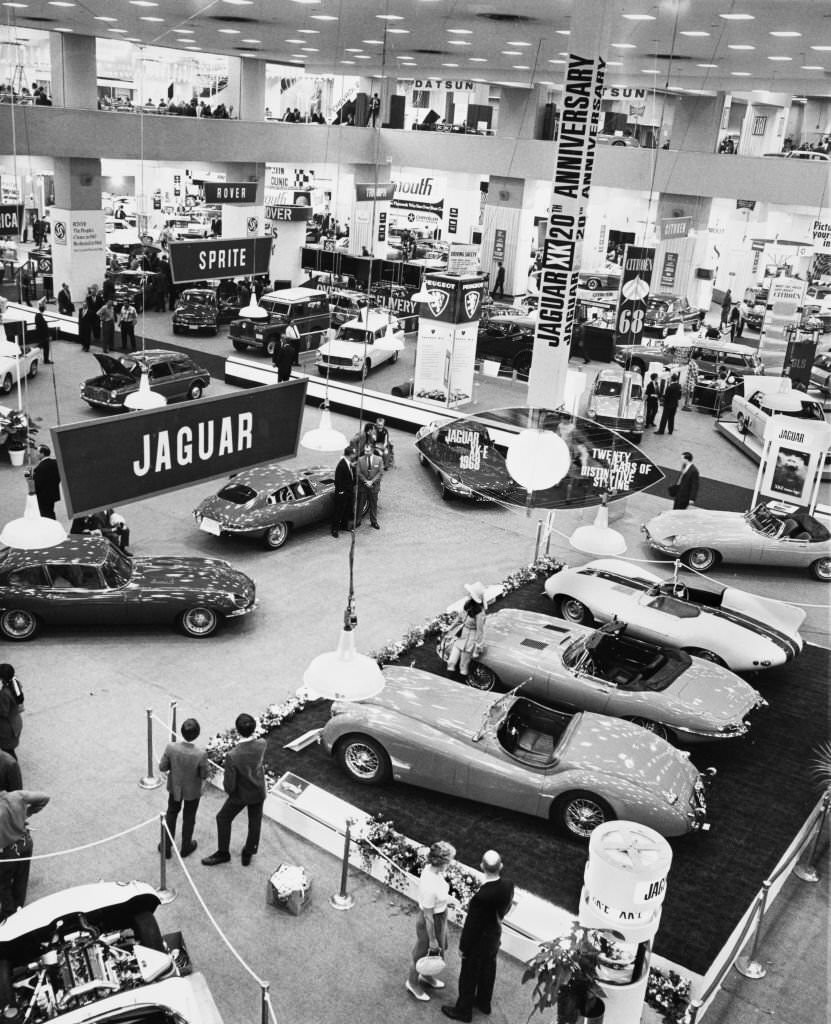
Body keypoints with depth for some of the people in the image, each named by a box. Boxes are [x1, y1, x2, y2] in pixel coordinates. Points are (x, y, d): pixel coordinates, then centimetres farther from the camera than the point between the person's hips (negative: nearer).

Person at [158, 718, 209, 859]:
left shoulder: (171, 748, -29)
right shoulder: (201, 754, -35)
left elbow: (162, 767, -14)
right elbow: (204, 775, -19)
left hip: (174, 787, 2)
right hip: (193, 790, -2)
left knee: (171, 814, 28)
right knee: (189, 818, 24)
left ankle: (166, 847, 41)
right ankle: (186, 847, 45)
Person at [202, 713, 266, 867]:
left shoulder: (232, 756, -36)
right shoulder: (262, 745, -26)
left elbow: (229, 785, -24)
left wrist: (229, 790, -3)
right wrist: (253, 734, -11)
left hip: (241, 794, -3)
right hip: (259, 792, 3)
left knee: (223, 819, 24)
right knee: (255, 822, 25)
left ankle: (223, 853, 41)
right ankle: (248, 854, 44)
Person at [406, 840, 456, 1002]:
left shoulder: (431, 868, -15)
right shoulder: (429, 886, -39)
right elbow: (428, 916, -26)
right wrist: (432, 939, -14)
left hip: (440, 916, 8)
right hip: (431, 921, -8)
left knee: (438, 950, 30)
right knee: (424, 952, 18)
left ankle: (426, 976, 55)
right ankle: (412, 982, 45)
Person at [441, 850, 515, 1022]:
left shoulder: (481, 897, -39)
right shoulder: (508, 885, -20)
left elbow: (471, 925, -25)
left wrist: (463, 947, -10)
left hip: (479, 940, -6)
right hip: (495, 934, 6)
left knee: (469, 975, 18)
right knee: (488, 969, 28)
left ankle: (463, 1010, 39)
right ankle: (484, 1002, 51)